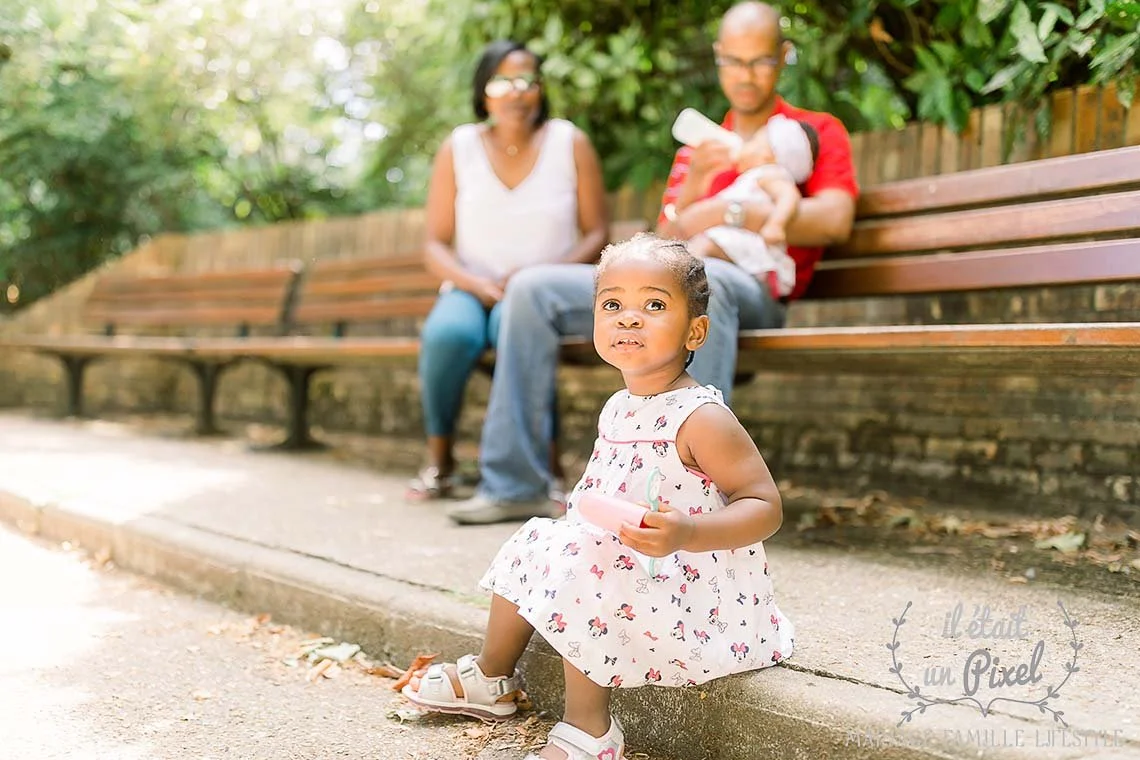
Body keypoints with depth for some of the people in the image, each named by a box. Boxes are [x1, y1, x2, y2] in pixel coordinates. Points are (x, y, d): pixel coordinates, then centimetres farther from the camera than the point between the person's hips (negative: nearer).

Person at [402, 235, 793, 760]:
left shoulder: (700, 418, -22)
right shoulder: (618, 408, 5)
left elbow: (765, 506, -24)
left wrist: (686, 533, -37)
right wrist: (580, 511, 7)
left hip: (689, 587, -9)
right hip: (626, 571, 9)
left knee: (580, 576, -26)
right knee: (533, 544, 11)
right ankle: (490, 679, 32)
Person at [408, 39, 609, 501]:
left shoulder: (570, 143, 2)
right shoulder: (458, 148, 5)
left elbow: (597, 233, 1)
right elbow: (435, 246, 4)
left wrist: (548, 274, -16)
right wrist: (479, 285, -15)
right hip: (471, 290, 2)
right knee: (447, 332, -34)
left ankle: (545, 463, -25)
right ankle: (439, 460, -14)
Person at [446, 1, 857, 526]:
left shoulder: (817, 132, 11)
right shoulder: (696, 148, 25)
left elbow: (834, 221, -9)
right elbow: (664, 247, 14)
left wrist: (733, 213, -18)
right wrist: (692, 185, -5)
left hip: (753, 294, -6)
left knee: (700, 277, -41)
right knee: (532, 289, -8)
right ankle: (514, 483, -9)